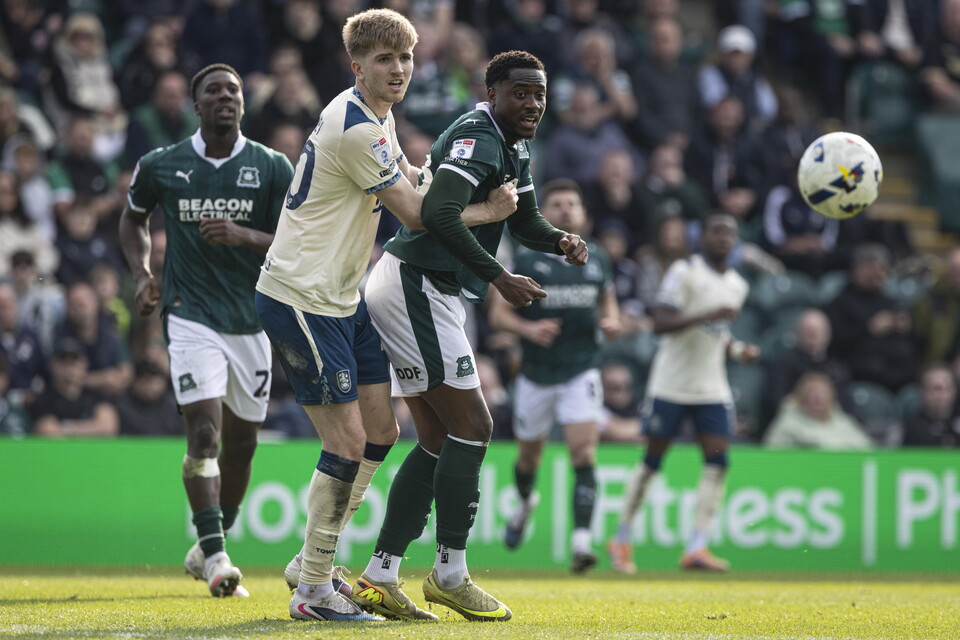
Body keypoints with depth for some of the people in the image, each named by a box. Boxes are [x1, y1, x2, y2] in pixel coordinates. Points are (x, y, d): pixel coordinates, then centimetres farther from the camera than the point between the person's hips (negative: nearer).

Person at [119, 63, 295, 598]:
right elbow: (134, 218, 20)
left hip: (252, 320, 2)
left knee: (242, 443, 10)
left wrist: (246, 236, -19)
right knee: (205, 432, -18)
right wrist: (143, 273, 4)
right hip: (192, 318, -2)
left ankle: (209, 548, 29)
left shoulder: (274, 168, 1)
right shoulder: (160, 167, 1)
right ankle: (215, 558, -20)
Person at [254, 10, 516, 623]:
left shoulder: (378, 118, 11)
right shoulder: (355, 128, -21)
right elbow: (417, 213, -13)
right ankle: (314, 590, -2)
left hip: (342, 296, 10)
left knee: (381, 430, 10)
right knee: (348, 442, -11)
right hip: (301, 297, -10)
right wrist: (488, 212, -1)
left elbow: (407, 176, 32)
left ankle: (311, 563, 21)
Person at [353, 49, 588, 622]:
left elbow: (525, 220, 23)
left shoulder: (514, 149, 15)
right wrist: (501, 279, -30)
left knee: (439, 439, 10)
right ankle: (450, 572, -3)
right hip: (415, 289, -11)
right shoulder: (477, 140, -18)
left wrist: (560, 241, 0)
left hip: (429, 296, 11)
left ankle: (380, 577, 11)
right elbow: (440, 215, -31)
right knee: (471, 426, -9)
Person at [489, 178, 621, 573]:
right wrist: (528, 328, -23)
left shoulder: (597, 261, 6)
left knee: (584, 453, -17)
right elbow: (498, 314, -4)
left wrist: (612, 323, -3)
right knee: (529, 455, 15)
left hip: (581, 373, 0)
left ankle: (581, 541, -22)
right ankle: (526, 504, 49)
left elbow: (608, 303, 20)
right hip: (536, 375, 0)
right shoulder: (526, 260, -4)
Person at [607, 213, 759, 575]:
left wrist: (738, 351, 6)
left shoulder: (737, 285, 13)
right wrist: (708, 315, -27)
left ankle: (697, 548, -14)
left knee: (717, 461, -9)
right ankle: (622, 540, 15)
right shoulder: (684, 272, -10)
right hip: (671, 384, -6)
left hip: (712, 389, 6)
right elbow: (660, 323, -19)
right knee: (652, 461, 1)